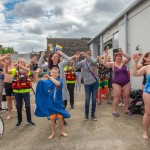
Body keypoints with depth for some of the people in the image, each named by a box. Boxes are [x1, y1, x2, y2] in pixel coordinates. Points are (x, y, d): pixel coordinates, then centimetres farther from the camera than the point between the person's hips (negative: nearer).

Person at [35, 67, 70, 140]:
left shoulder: (60, 80, -9)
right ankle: (53, 133, 30)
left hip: (58, 103, 0)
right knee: (52, 118, 10)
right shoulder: (46, 82, -3)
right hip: (50, 103, 1)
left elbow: (58, 83, -33)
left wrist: (50, 77, -38)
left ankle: (61, 131, 32)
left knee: (60, 117, 10)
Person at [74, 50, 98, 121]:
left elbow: (94, 62, -24)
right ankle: (86, 114, 19)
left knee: (94, 99, 5)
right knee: (87, 99, 0)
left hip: (95, 82, 0)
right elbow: (76, 66, -11)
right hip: (87, 83, 0)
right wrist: (77, 58, -24)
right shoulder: (82, 62, 3)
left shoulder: (93, 60, 1)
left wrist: (86, 56, -31)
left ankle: (93, 114, 21)